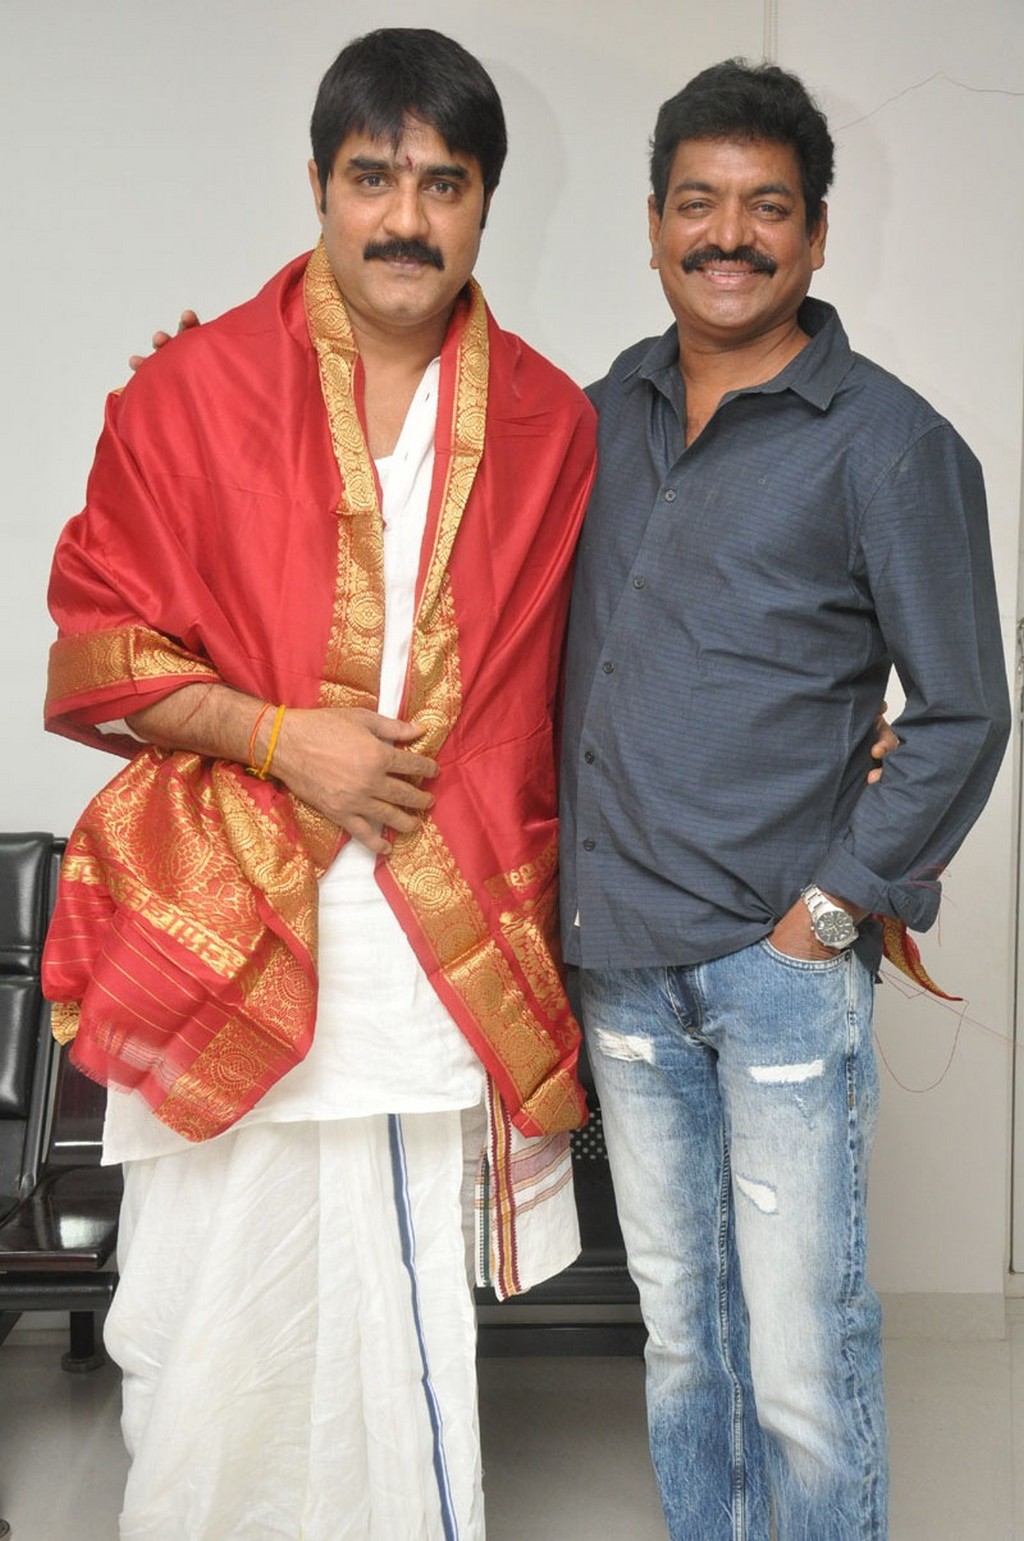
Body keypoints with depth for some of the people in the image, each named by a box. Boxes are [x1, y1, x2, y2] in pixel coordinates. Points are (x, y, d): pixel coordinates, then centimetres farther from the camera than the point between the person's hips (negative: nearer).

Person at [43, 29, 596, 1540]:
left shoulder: (552, 425, 8)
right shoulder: (194, 391, 2)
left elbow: (568, 689, 15)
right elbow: (95, 643, 3)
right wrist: (282, 738, -9)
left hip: (446, 950, 2)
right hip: (226, 935, -1)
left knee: (412, 1327, 8)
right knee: (216, 1317, 5)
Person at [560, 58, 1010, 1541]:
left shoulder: (890, 444, -6)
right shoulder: (606, 412, 10)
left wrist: (835, 904, -10)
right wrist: (569, 878, 11)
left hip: (783, 964, -5)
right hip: (622, 957, 5)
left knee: (804, 1366, 2)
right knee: (680, 1338, 17)